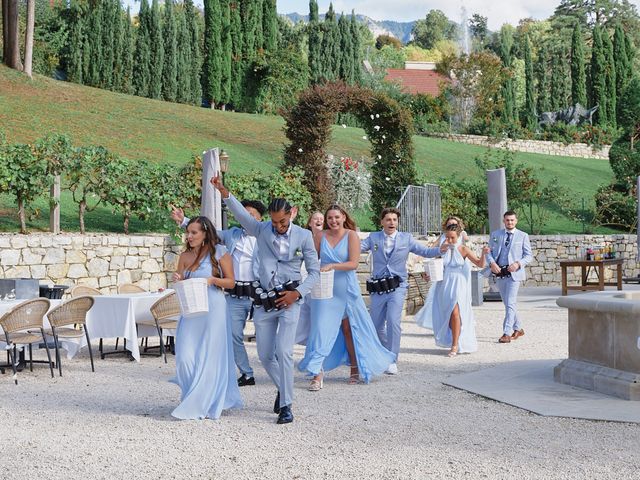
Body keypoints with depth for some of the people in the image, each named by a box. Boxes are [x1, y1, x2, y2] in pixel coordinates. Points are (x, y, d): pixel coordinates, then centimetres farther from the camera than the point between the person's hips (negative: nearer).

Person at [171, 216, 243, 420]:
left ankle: (204, 405, 10)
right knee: (185, 357, -2)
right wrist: (178, 281, -6)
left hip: (212, 309, -4)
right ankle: (193, 398, 17)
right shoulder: (185, 256, 10)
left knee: (209, 357, -1)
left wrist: (212, 280, -17)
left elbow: (231, 282, -1)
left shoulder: (219, 252, -3)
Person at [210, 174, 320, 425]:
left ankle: (286, 405, -3)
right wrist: (224, 193, -24)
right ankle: (282, 389, 32)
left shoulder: (304, 236, 0)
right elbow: (241, 214, -9)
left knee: (283, 352, -13)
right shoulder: (261, 230, 4)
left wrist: (297, 293, -11)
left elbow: (314, 271, 2)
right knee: (265, 355, 6)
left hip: (289, 300, -3)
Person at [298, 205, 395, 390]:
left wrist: (332, 266, -24)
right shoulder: (321, 236, 3)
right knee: (321, 329, -7)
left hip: (347, 290, -1)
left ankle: (355, 369, 26)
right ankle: (317, 374, -6)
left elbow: (353, 263, -13)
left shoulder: (351, 235, -4)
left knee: (349, 329, 10)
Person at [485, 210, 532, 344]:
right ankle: (518, 329, 28)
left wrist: (518, 263, -15)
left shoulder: (523, 236, 4)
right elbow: (489, 251, 10)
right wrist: (492, 263, -10)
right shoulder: (495, 235, 11)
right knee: (507, 304, 13)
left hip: (513, 273, -4)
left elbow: (528, 256, 3)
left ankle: (507, 333, -13)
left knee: (510, 304, -12)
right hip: (499, 273, 4)